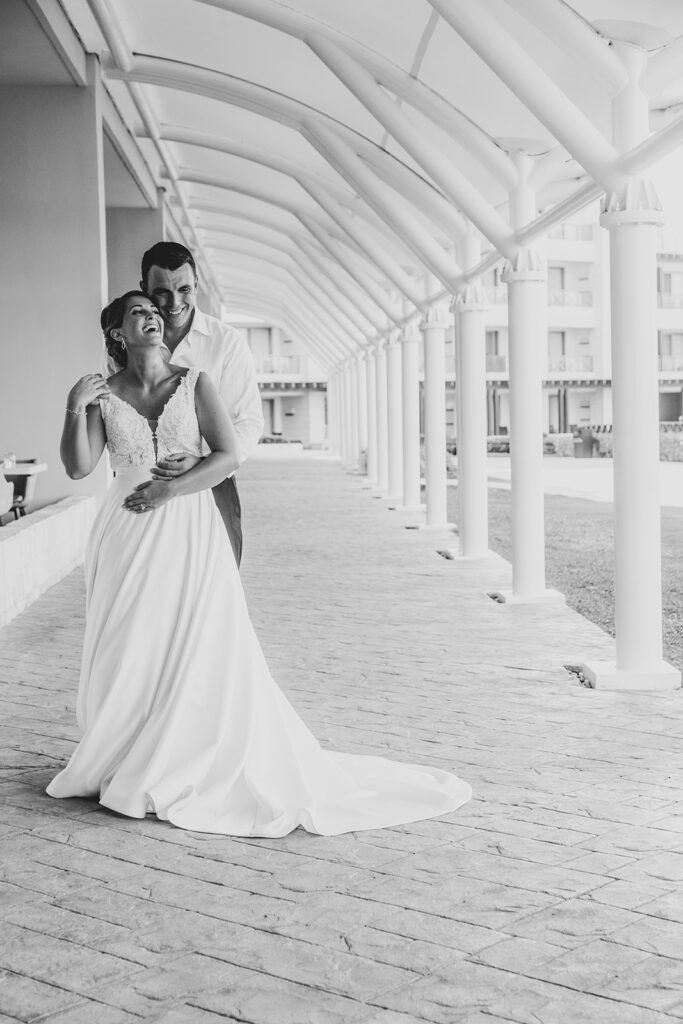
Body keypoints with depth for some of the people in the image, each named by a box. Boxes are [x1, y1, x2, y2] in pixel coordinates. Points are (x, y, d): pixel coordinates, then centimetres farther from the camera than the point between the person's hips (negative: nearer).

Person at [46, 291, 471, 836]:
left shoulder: (194, 383, 0)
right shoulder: (104, 394, 2)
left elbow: (228, 454, -7)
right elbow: (79, 466, -5)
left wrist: (167, 491, -14)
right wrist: (74, 408, -18)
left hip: (192, 533, -1)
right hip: (130, 542, 1)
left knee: (205, 652, -3)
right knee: (129, 654, 5)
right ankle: (120, 760, 24)